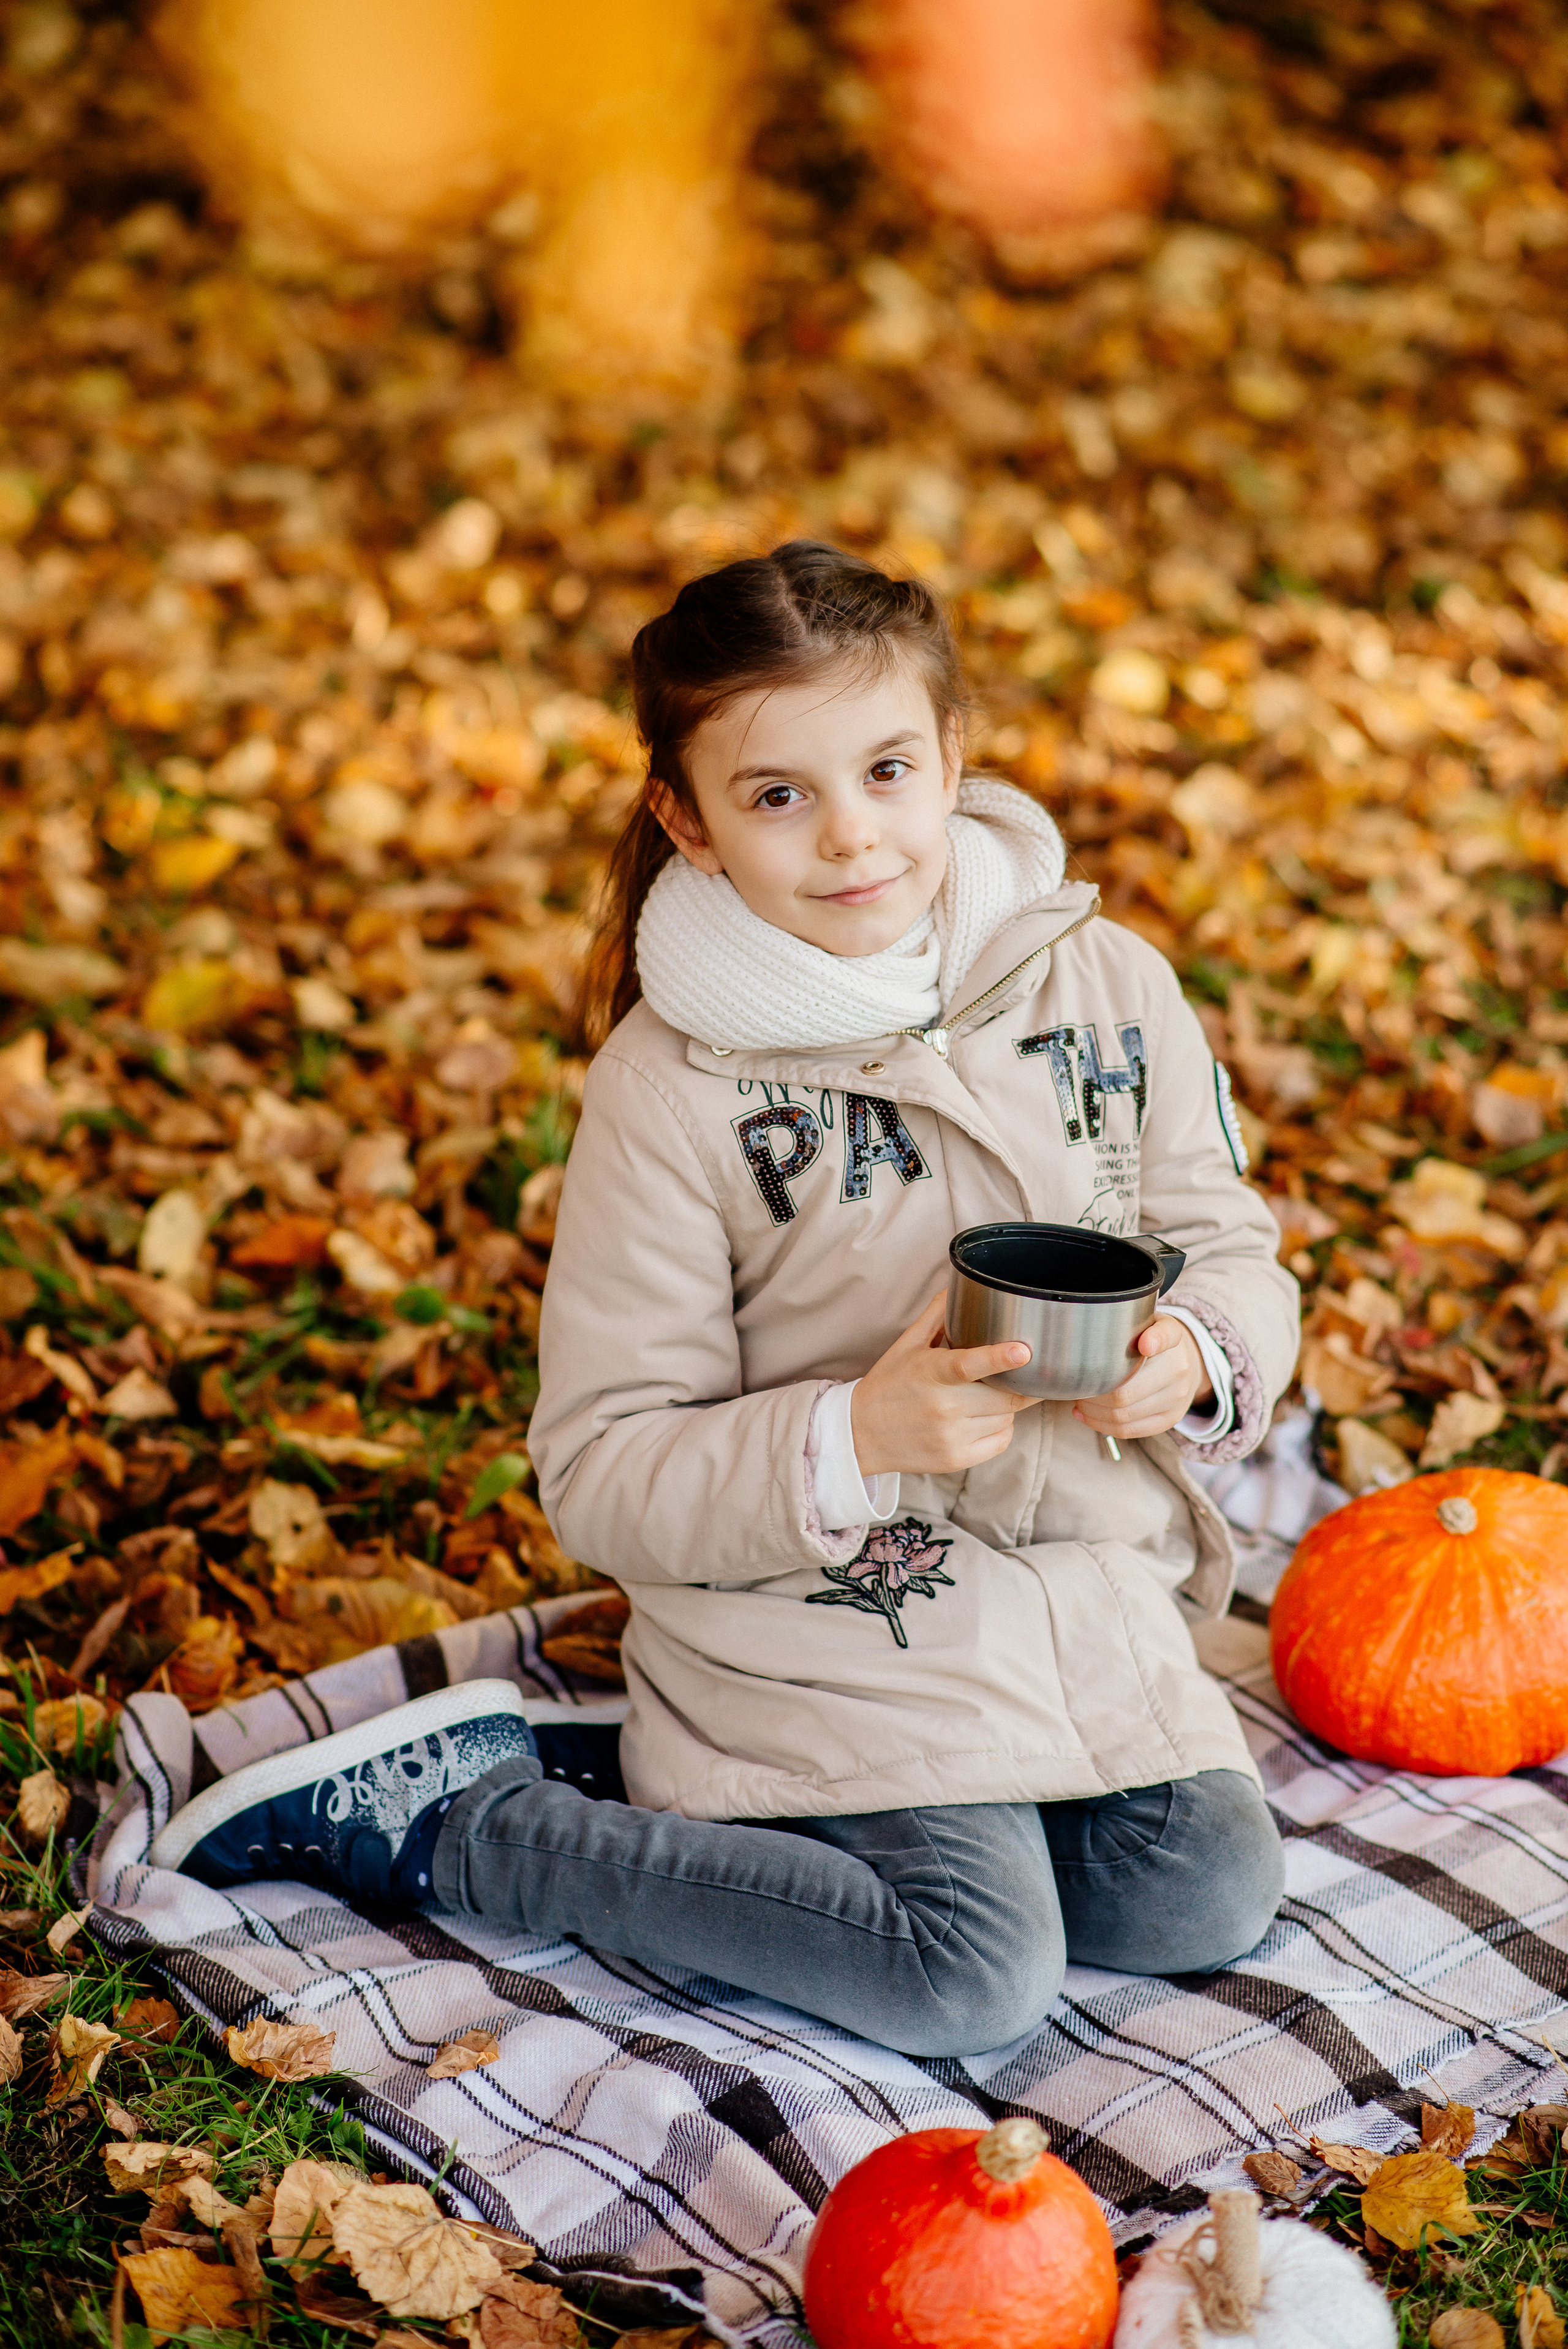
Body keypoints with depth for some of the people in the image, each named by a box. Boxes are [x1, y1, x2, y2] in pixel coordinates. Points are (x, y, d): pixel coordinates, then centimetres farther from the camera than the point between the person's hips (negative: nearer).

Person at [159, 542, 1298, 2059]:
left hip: (1088, 1588, 6)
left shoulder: (1107, 982, -5)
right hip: (831, 1630, -5)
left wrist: (1194, 1359, -19)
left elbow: (1229, 1253, 5)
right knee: (974, 1981, -15)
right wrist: (858, 1440, -30)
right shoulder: (669, 1088, -17)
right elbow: (602, 1475, -15)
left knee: (1209, 1906, -3)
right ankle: (442, 1811, 1)